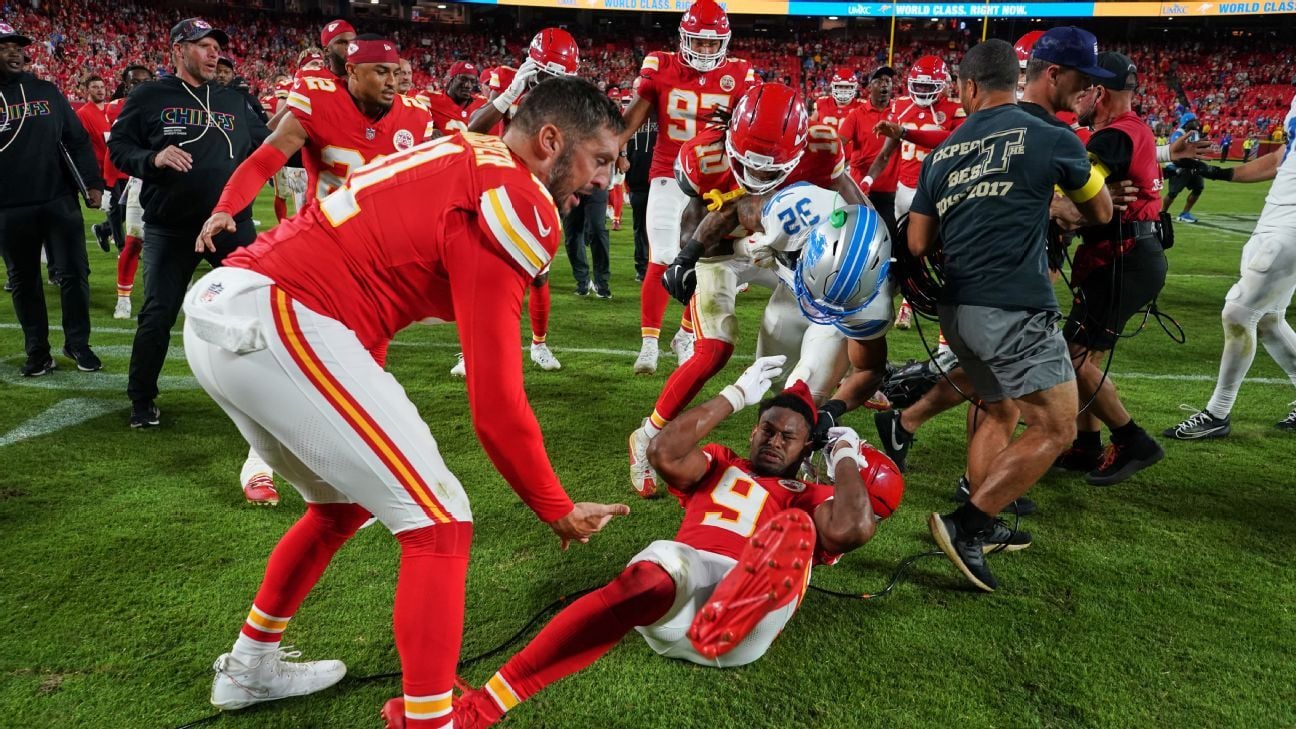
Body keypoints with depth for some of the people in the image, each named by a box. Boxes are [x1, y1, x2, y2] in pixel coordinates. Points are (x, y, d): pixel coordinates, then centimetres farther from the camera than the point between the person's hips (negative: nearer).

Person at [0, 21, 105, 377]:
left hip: (59, 201, 1)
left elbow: (77, 139, 8)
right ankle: (37, 351, 18)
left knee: (74, 273, 1)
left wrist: (92, 182, 0)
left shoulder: (46, 91, 8)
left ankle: (77, 343, 16)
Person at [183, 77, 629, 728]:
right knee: (439, 523, -2)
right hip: (280, 323, -9)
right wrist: (557, 510, 2)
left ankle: (250, 666, 44)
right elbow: (495, 403, -10)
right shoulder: (517, 206, -9)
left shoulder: (460, 156, 18)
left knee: (344, 503, 26)